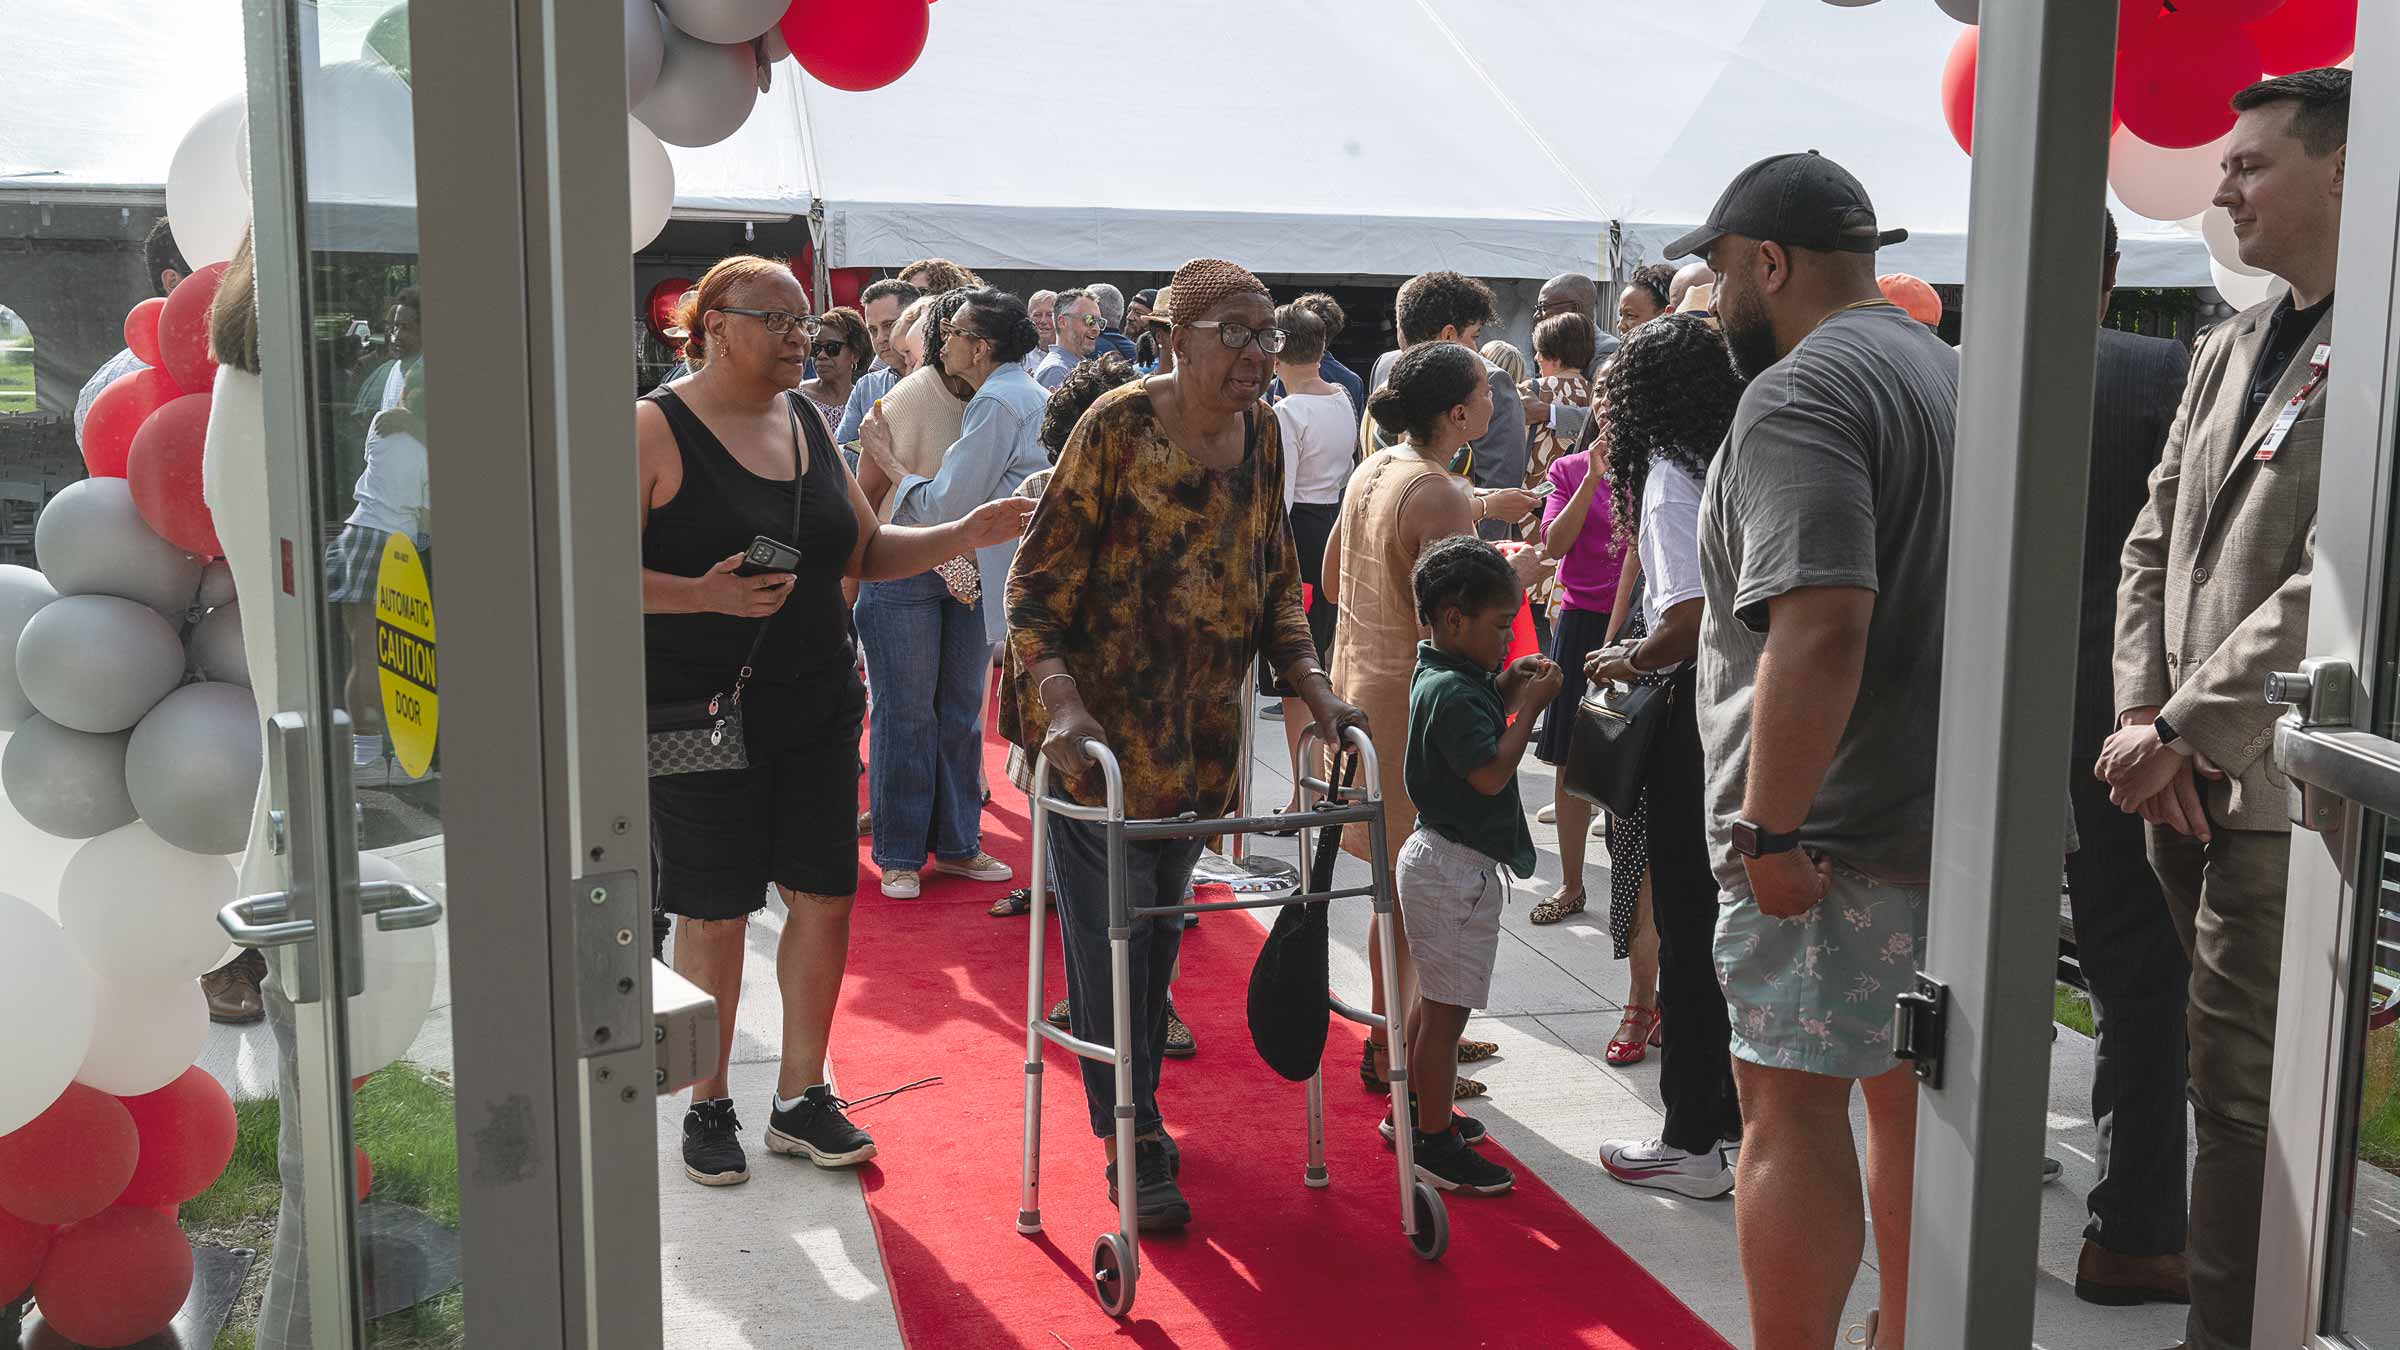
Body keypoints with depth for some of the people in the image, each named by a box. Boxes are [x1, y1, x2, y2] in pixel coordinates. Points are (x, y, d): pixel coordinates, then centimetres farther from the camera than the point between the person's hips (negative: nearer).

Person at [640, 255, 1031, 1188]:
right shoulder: (655, 430, -9)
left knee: (825, 895, 6)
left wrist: (963, 536, 1)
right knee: (715, 912, 4)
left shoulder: (805, 426, 11)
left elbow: (865, 550, 16)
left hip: (815, 707, 6)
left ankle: (801, 1098, 22)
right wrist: (707, 596, -28)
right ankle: (708, 1106, 22)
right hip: (701, 715, -6)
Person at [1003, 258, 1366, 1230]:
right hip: (1098, 724, -6)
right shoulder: (1118, 426, -15)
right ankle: (1129, 1136, 10)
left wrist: (1314, 689, 0)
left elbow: (1274, 582, 12)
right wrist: (1061, 702, -27)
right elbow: (1039, 579, -16)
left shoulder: (1261, 436, 3)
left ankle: (1138, 1104, 33)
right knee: (1109, 926, -1)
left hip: (1201, 731, 6)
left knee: (1163, 924, 16)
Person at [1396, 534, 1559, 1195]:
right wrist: (1530, 705, -20)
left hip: (1440, 858, 11)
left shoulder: (1441, 676, 9)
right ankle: (1435, 1143, 5)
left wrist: (1506, 691, 8)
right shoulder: (1451, 692, -22)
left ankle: (1418, 1111, 35)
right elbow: (1492, 773, -27)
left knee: (1432, 995, 21)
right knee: (1448, 1008, -3)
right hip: (1456, 869, -11)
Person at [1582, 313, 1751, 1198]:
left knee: (1688, 934, 0)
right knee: (1730, 924, 17)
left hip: (1696, 719, -8)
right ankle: (1733, 1115, 28)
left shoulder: (1670, 478, -14)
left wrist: (1623, 661, -5)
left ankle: (1690, 1144, 9)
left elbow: (1689, 623, -22)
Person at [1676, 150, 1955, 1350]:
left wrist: (1772, 829, -23)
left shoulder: (1801, 393, -16)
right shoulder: (1947, 370, 15)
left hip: (1836, 837, -9)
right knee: (1907, 1092, 18)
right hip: (1948, 816, 10)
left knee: (1792, 1108, -2)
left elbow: (1822, 624, -27)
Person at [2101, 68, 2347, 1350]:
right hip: (2185, 780, 7)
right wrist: (2142, 719, 0)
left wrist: (2186, 733, -15)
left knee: (2247, 1096, -2)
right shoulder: (2231, 346, 15)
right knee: (2224, 1072, 15)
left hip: (2283, 793, -7)